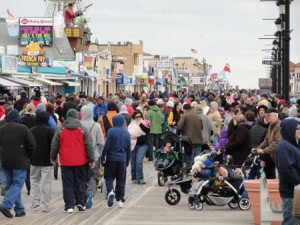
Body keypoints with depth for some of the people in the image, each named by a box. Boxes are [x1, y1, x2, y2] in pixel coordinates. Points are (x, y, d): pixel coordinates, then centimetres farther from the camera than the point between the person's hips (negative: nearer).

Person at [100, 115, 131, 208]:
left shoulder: (111, 131, -8)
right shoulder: (126, 133, 6)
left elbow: (107, 146, -11)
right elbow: (128, 149, 10)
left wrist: (102, 158, -3)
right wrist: (127, 161, 19)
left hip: (111, 158, -3)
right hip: (122, 159, 3)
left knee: (109, 177, 7)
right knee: (121, 180, 10)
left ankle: (110, 191, -21)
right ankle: (120, 200, 9)